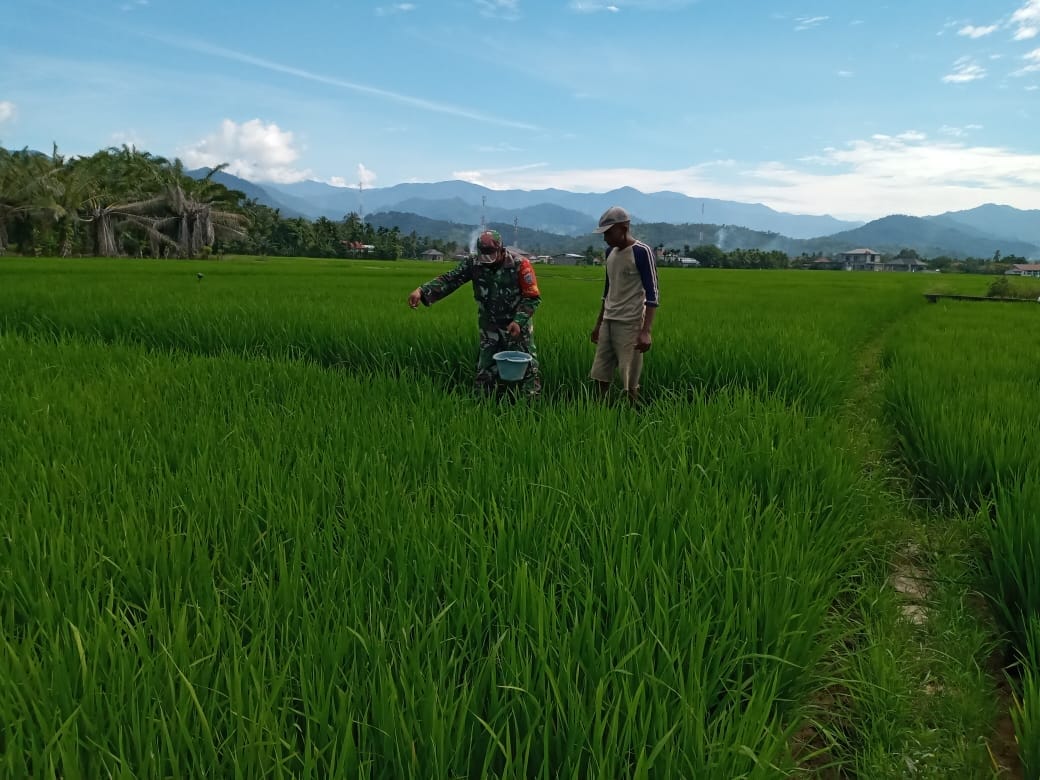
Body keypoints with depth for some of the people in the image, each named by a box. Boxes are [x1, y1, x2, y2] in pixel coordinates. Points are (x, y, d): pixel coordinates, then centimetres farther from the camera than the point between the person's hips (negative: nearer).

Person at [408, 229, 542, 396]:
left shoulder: (520, 265, -15)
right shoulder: (474, 264, -6)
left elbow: (533, 297, -12)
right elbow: (449, 279, -13)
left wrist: (519, 321, -24)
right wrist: (422, 290, -27)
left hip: (518, 328, -3)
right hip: (490, 330, 3)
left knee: (526, 370, 2)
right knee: (485, 373, 9)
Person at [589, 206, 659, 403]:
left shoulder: (642, 252, -12)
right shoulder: (610, 252, 11)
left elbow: (652, 294, -15)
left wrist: (646, 331, -22)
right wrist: (598, 323, 21)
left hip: (630, 324, -7)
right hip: (608, 322, 7)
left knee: (629, 380, -3)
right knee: (601, 374, 8)